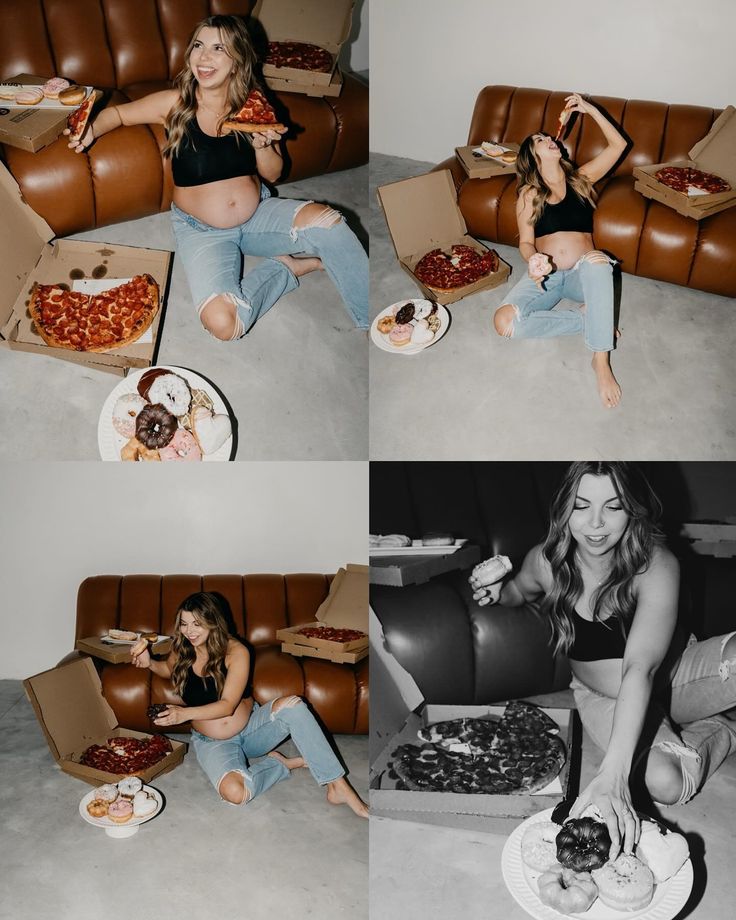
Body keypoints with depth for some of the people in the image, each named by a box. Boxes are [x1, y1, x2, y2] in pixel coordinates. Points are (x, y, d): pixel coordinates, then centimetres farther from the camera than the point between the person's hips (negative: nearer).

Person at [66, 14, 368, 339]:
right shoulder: (174, 103, -9)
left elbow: (273, 174, 4)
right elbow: (117, 113, 5)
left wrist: (262, 145, -17)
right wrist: (93, 130, -17)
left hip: (258, 214, 2)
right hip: (200, 229, -2)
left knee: (324, 219, -29)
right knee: (221, 322, -30)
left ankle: (369, 320, -12)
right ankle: (287, 267, -3)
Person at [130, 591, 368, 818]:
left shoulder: (236, 651, -15)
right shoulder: (181, 651, -5)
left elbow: (227, 705, -21)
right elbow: (168, 670, 20)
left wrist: (186, 713, -34)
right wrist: (149, 662, -2)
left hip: (251, 728, 0)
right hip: (213, 742, 1)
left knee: (290, 705, -33)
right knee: (234, 792, -35)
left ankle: (337, 786, -27)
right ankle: (280, 764, -3)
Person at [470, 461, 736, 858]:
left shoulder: (655, 565, -28)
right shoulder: (545, 561, -16)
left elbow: (640, 668, -41)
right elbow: (521, 591, 12)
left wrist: (610, 776, -51)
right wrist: (499, 592, -14)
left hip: (669, 679, -1)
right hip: (601, 696, 1)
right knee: (665, 783, -29)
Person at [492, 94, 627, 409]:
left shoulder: (580, 179, 13)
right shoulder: (528, 194, 8)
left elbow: (618, 144, 7)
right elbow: (525, 242, 0)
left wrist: (589, 109, 2)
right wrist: (532, 260, -23)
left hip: (583, 274, 1)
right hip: (546, 275, 0)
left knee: (597, 259, -40)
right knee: (504, 322, -30)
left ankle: (601, 360, -37)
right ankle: (587, 319, -12)